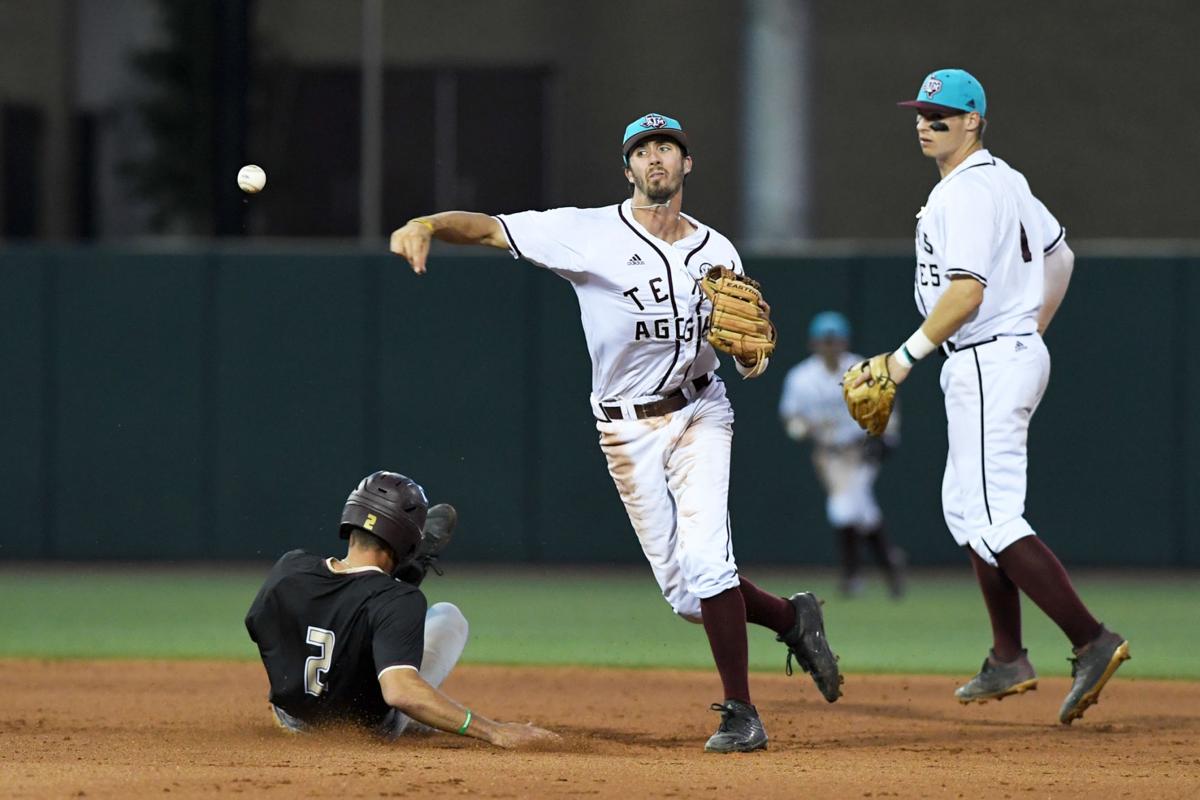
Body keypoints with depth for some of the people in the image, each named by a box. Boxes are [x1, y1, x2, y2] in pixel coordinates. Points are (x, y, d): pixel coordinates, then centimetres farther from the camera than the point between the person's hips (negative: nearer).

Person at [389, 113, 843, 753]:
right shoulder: (589, 234, -7)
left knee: (704, 561, -19)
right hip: (628, 430, 0)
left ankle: (740, 712, -10)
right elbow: (489, 227, -17)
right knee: (685, 595, 1)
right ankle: (791, 618, 26)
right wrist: (426, 225, -36)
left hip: (699, 413, 0)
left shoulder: (717, 253, 3)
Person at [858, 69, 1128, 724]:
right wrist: (1030, 333, 29)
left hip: (989, 363, -11)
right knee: (965, 506, 17)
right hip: (1018, 352, 11)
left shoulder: (966, 191, -16)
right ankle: (1008, 662, 19)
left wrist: (909, 354, -19)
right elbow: (1059, 256, 25)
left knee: (993, 518, -14)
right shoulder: (1006, 181, 15)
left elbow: (967, 289, -25)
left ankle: (1092, 643, -20)